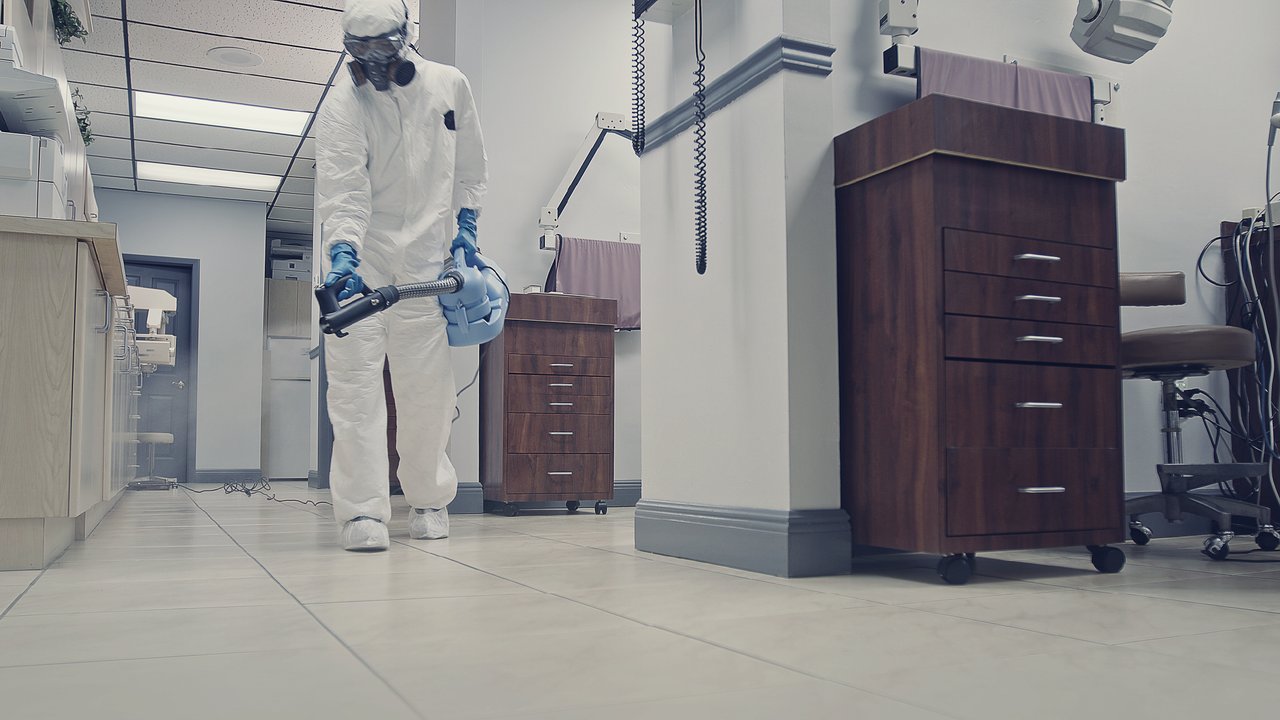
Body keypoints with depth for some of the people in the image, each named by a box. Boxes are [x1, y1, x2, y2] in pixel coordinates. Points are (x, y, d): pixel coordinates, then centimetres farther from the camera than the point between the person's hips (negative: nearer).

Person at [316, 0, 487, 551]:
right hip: (361, 257, -2)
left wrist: (466, 225, 8)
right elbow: (343, 190, -19)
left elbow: (469, 166, 15)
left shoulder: (450, 86, 2)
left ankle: (430, 499, 20)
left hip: (427, 260, 3)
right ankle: (363, 511, -4)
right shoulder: (342, 104, -9)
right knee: (355, 381, -9)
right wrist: (342, 255, -32)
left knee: (428, 387, 5)